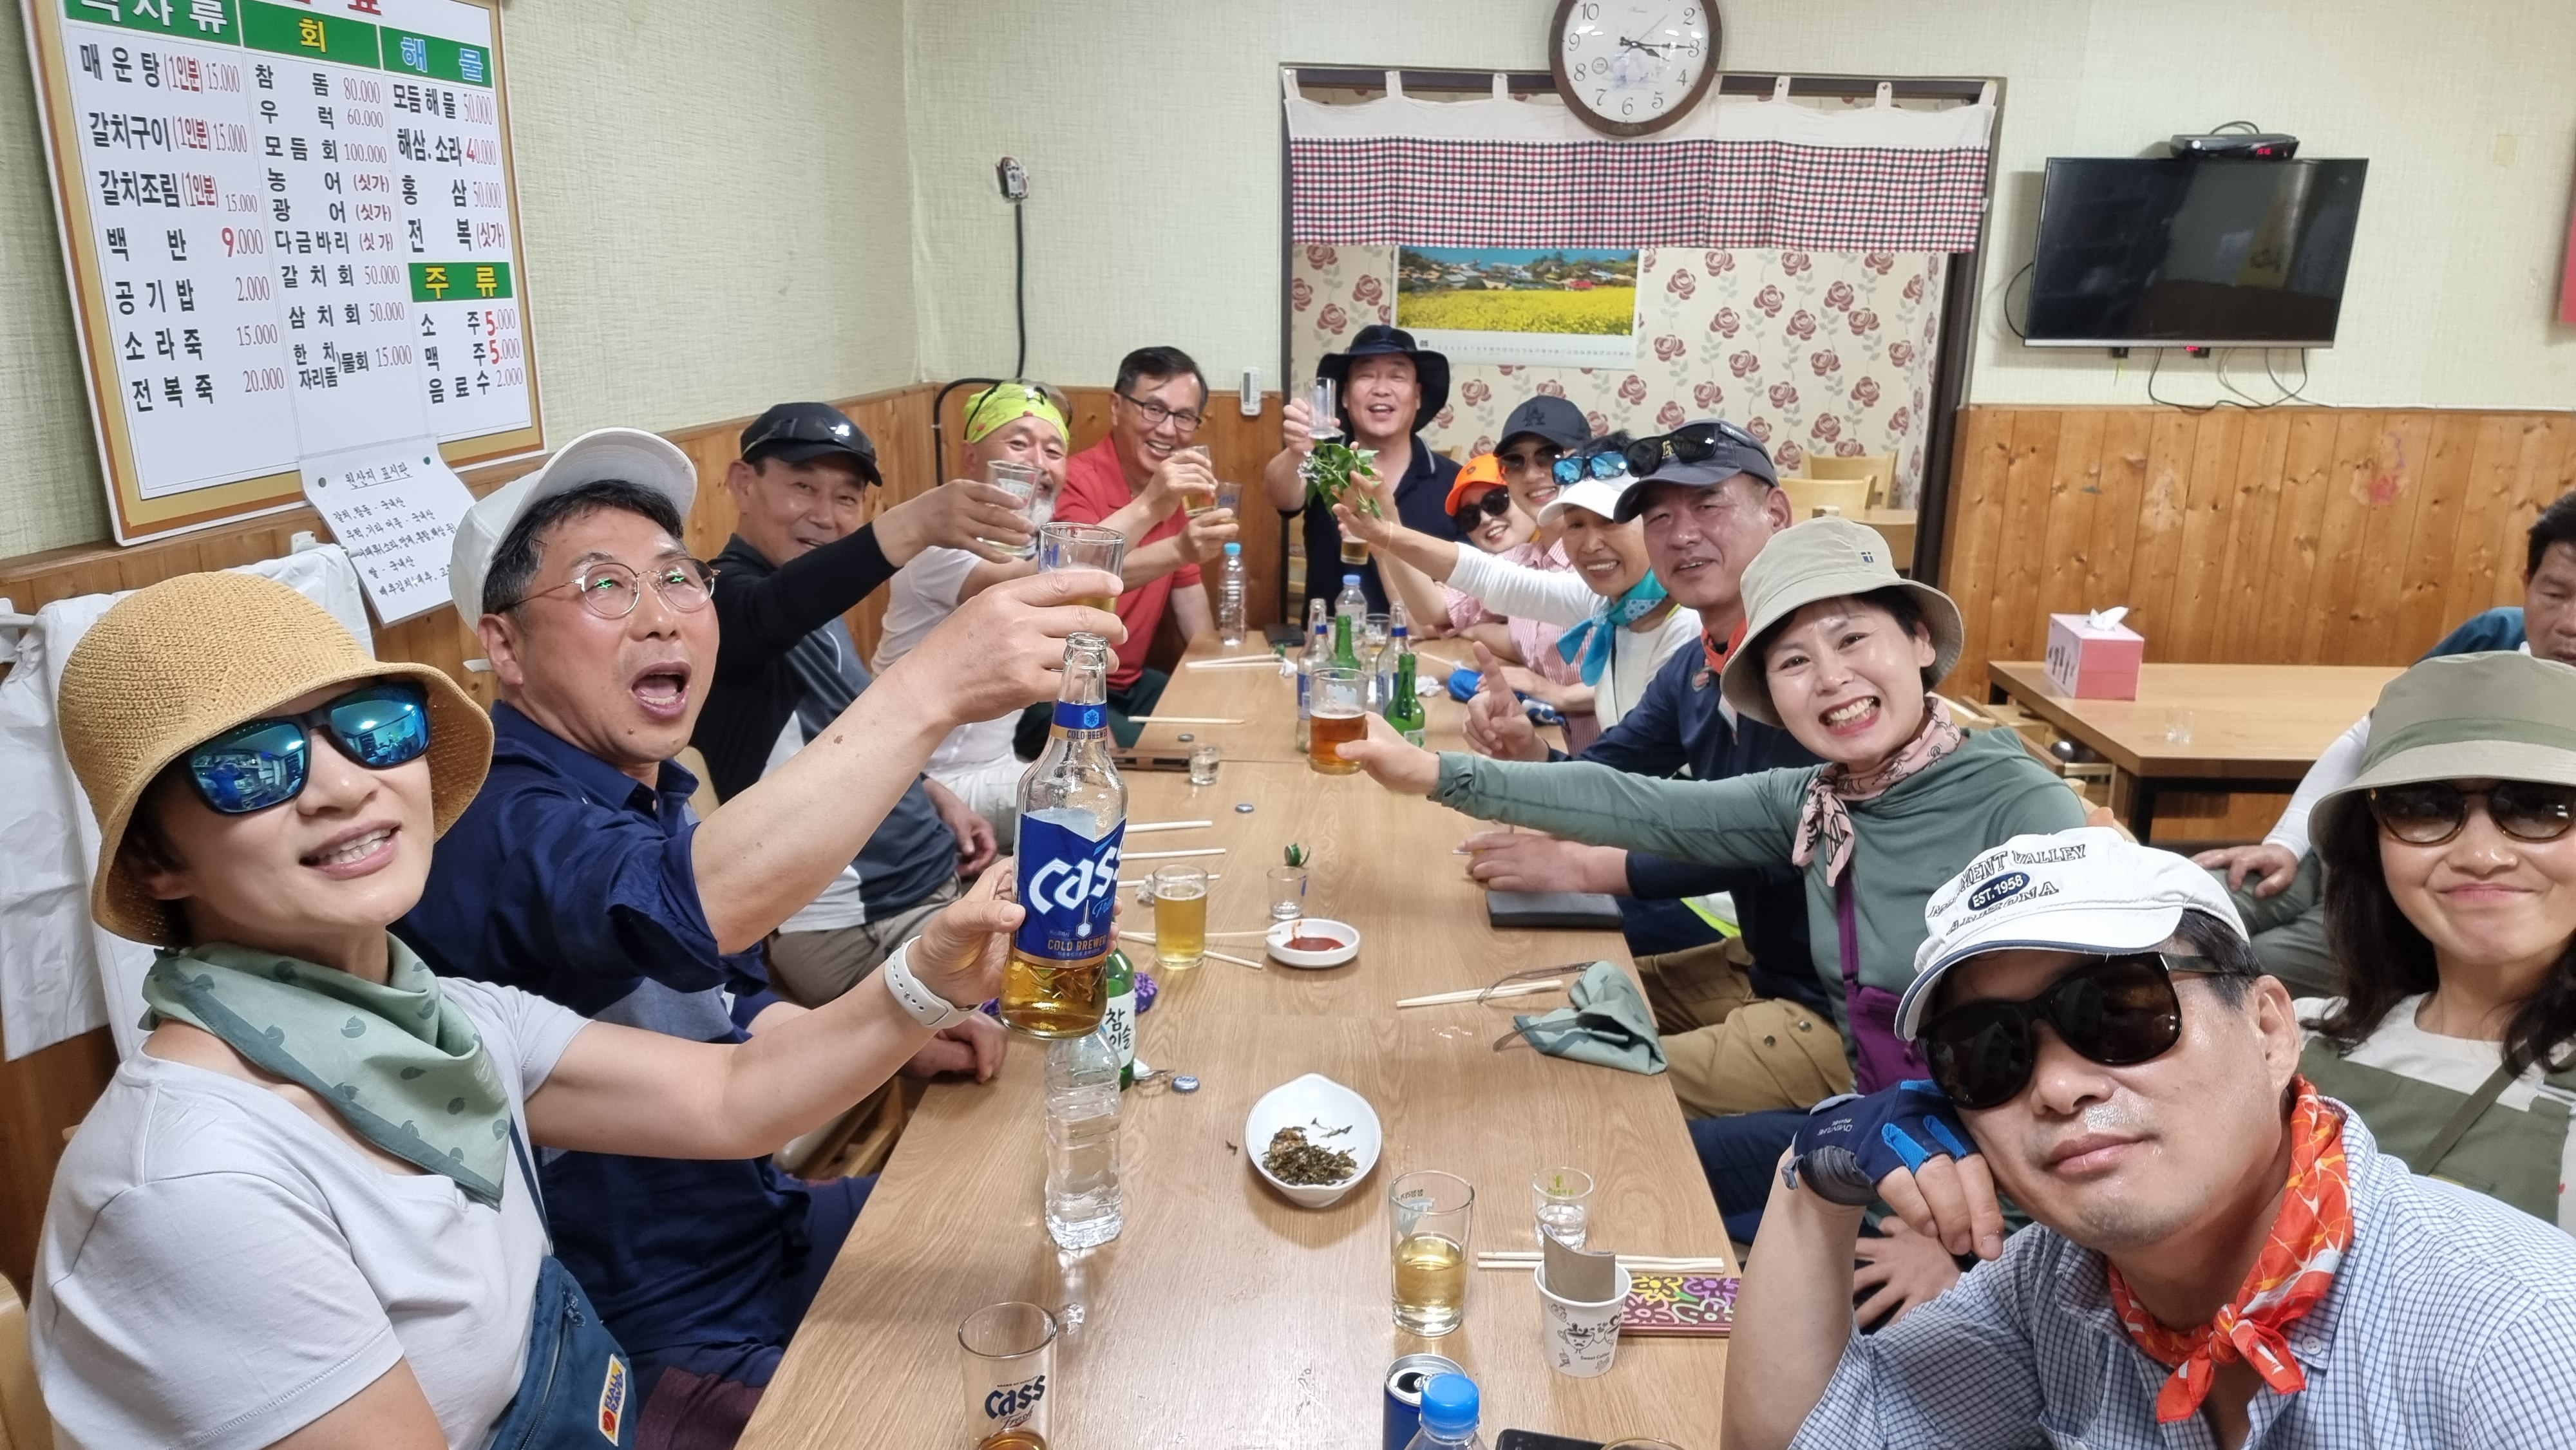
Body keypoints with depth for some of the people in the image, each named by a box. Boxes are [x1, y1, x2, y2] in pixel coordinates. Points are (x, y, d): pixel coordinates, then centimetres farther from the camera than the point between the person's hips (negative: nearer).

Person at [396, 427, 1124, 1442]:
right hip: (666, 1342, -9)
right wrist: (930, 685, -52)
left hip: (768, 1226, 9)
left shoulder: (647, 793, 4)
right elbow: (682, 905, -48)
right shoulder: (494, 824, -26)